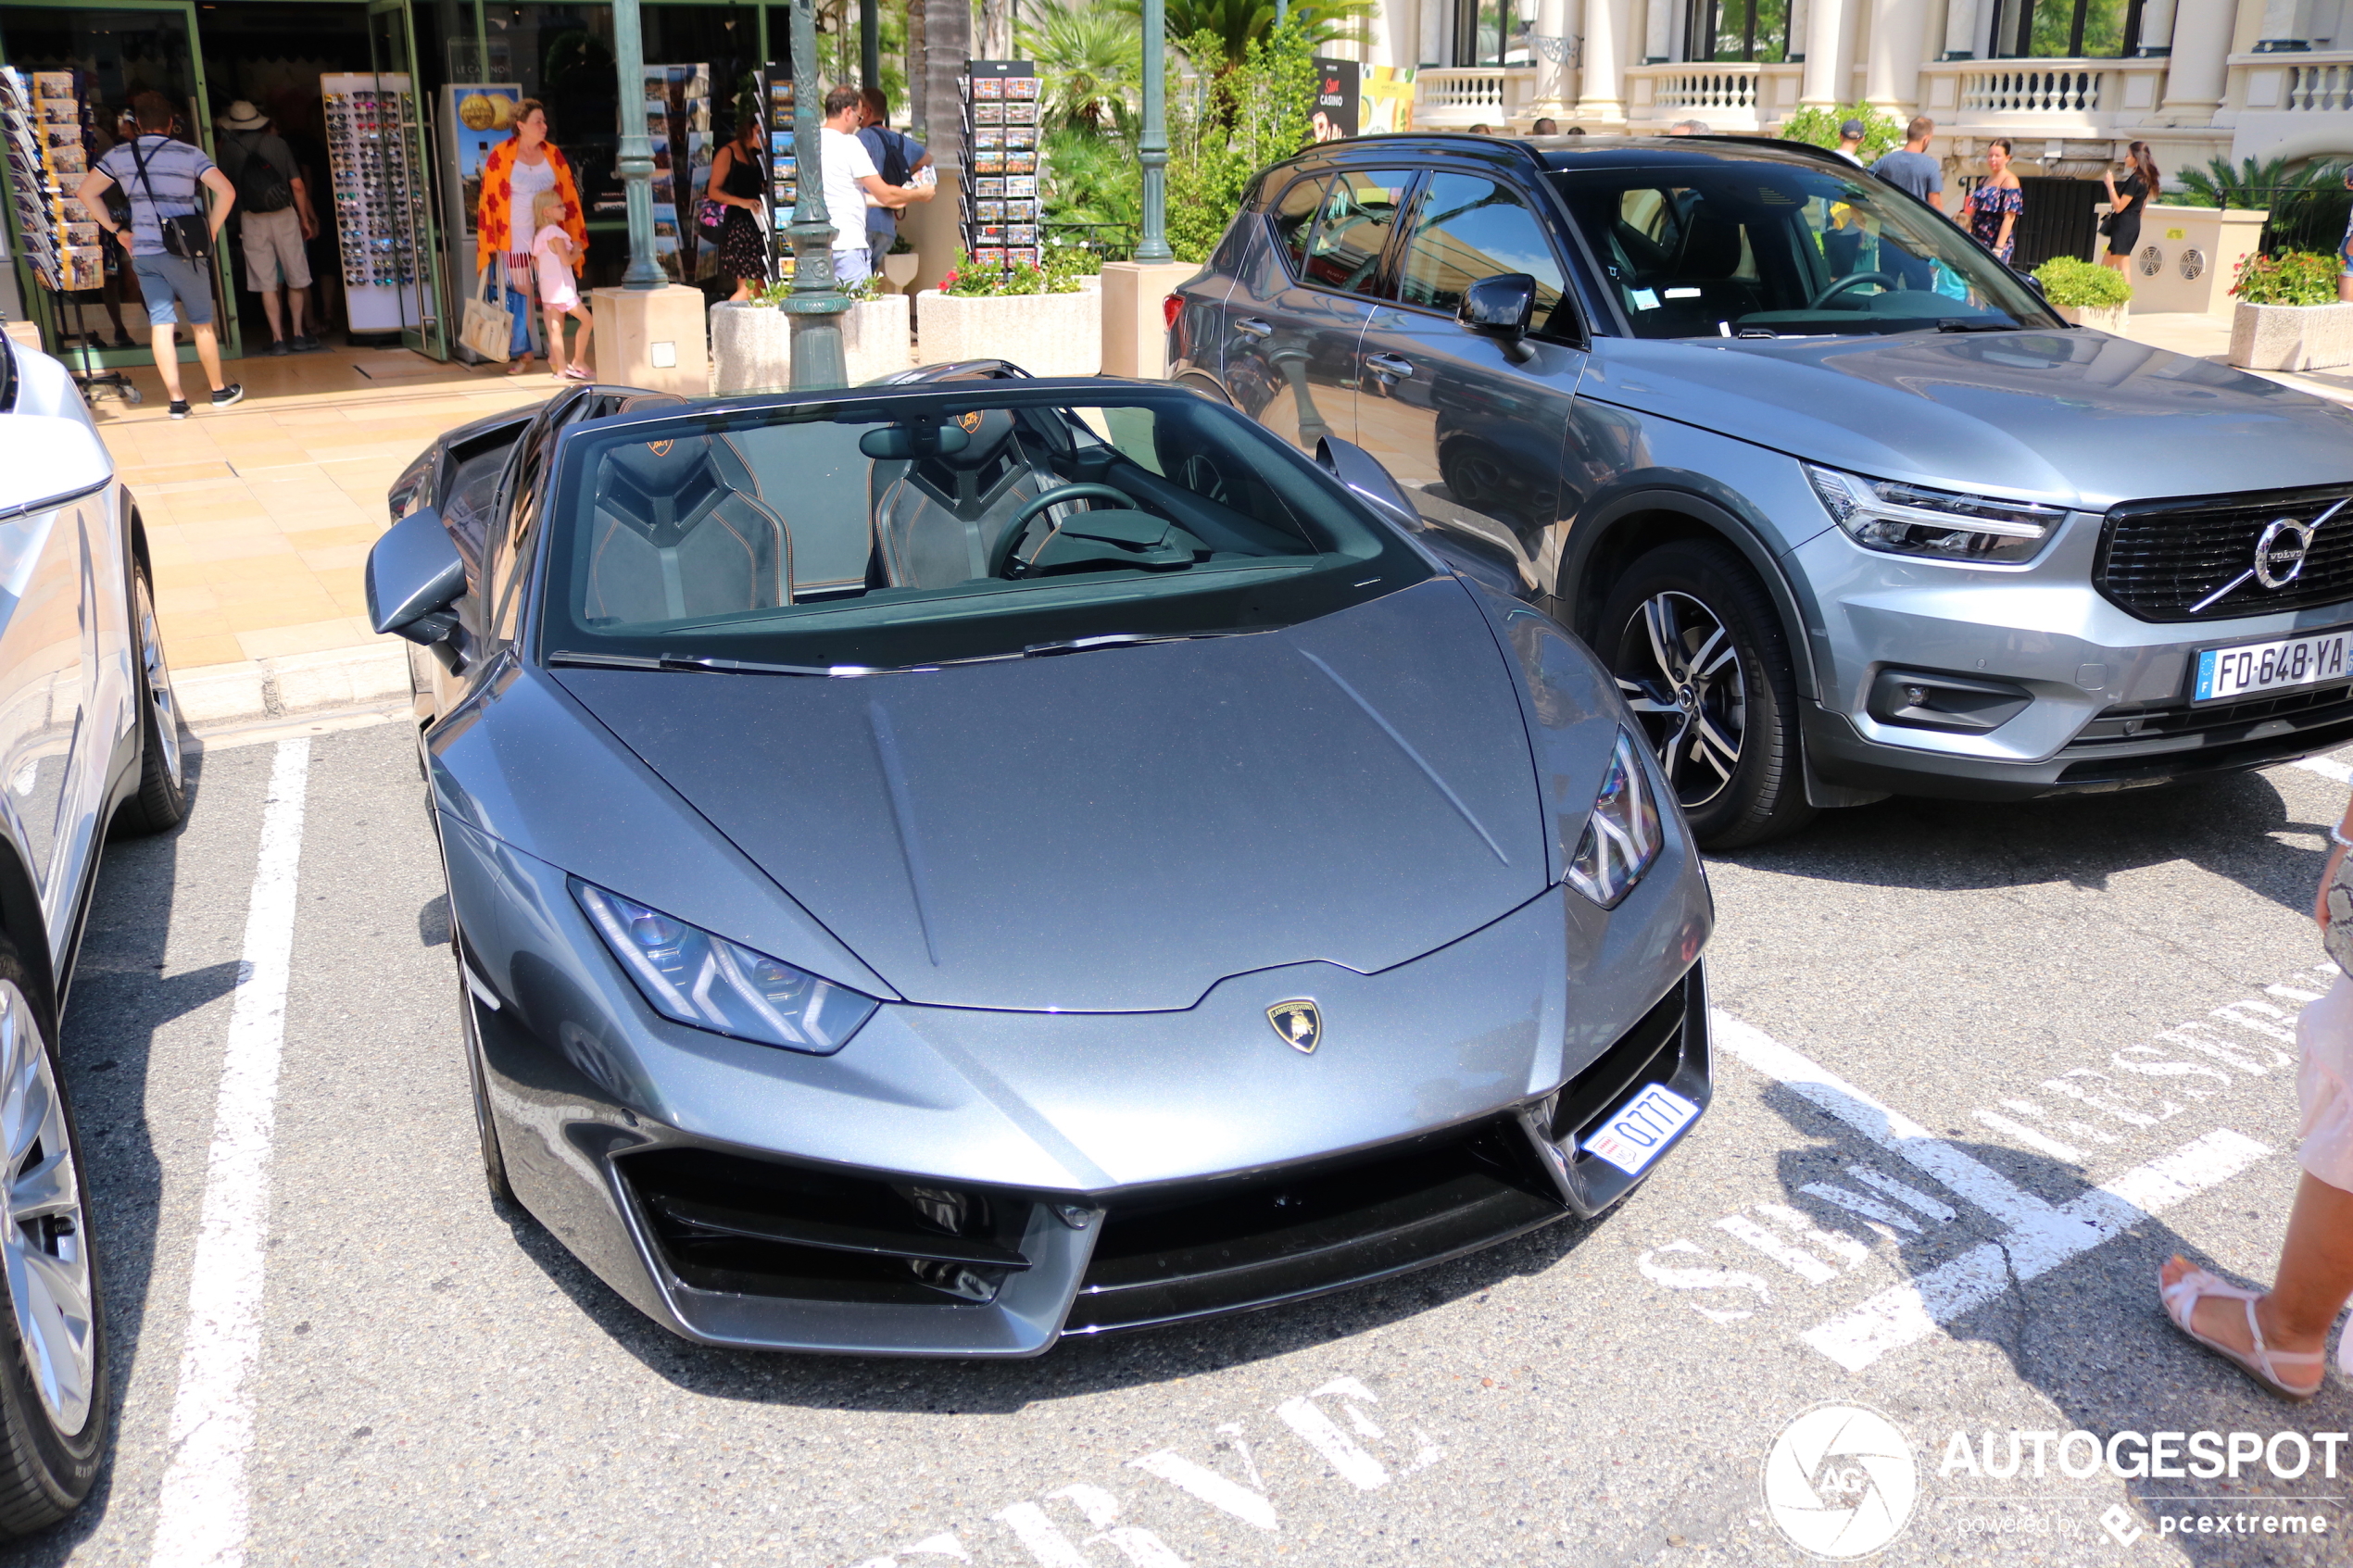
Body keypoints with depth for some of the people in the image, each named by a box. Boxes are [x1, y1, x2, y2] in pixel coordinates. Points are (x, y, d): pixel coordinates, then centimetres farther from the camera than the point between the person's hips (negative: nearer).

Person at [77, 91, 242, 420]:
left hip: (143, 253, 2)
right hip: (183, 253, -2)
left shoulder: (119, 154, 6)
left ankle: (177, 400, 0)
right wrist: (211, 231, -5)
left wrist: (116, 229, 13)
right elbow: (226, 191, -14)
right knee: (202, 324, 10)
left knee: (161, 324, 3)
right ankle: (219, 390, 20)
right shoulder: (189, 153, -3)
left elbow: (86, 192, 10)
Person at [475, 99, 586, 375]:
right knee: (519, 293, 1)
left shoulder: (553, 154, 6)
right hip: (516, 240, -2)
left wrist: (575, 237, 2)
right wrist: (491, 242, -5)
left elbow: (569, 195, 7)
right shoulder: (500, 156, -3)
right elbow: (488, 199, -1)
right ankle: (524, 354, 8)